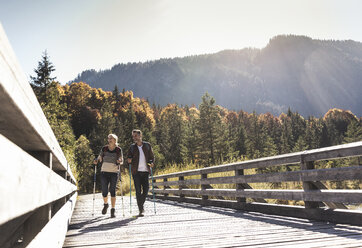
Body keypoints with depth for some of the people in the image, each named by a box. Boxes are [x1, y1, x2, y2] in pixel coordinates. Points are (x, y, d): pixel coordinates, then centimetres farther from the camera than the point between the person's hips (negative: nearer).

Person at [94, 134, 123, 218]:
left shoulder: (118, 150, 1)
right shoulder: (104, 149, 6)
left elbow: (121, 161, 4)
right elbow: (99, 158, 11)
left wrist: (119, 162, -18)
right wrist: (96, 160, -10)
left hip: (114, 173, -2)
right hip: (104, 172, 2)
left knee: (112, 191, -3)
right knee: (104, 191, 1)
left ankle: (113, 210, 6)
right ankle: (105, 204, 30)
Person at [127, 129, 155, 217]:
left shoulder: (147, 145, 7)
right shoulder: (132, 147, 8)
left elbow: (152, 157, 11)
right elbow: (129, 157, 15)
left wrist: (151, 163, -8)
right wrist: (129, 160, -8)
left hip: (145, 171, 1)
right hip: (136, 171, -1)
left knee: (146, 189, 0)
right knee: (138, 190, -5)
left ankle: (141, 205, 26)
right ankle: (140, 210, 2)